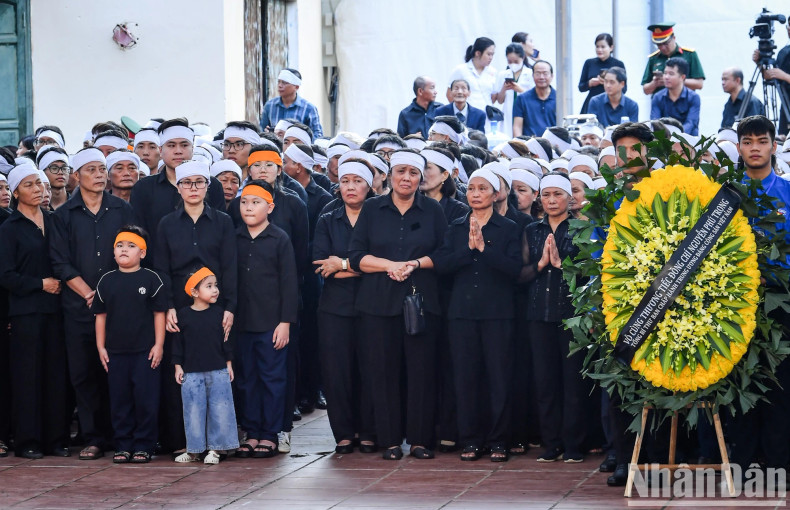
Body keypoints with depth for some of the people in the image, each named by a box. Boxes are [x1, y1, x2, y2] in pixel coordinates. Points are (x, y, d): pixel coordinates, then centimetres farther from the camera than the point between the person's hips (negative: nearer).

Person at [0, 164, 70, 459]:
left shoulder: (52, 222, 14)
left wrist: (59, 283, 1)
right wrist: (40, 284, -9)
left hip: (53, 308, 4)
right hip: (25, 310, -4)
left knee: (56, 373, 1)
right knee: (27, 374, -4)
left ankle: (56, 438, 7)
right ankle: (27, 442, 1)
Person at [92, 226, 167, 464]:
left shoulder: (151, 279, -1)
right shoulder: (106, 281, 7)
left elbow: (159, 314, -1)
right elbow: (100, 315, 11)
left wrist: (158, 345, -5)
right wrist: (100, 347, 7)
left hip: (145, 351, -3)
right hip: (115, 351, 3)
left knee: (146, 400, -2)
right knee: (119, 400, 7)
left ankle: (143, 446, 7)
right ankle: (123, 446, 14)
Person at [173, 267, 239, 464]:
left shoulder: (219, 313, 3)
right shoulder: (183, 315, -1)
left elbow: (226, 339, 8)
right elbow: (178, 343, 4)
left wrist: (228, 364, 7)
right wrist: (178, 366, 1)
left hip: (218, 372, 1)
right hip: (192, 373, -1)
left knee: (219, 409, 0)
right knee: (193, 411, 2)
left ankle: (215, 449, 9)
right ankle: (193, 449, 12)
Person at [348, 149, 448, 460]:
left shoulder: (432, 211, 9)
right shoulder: (373, 210, 10)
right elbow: (356, 256, 4)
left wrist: (415, 264, -10)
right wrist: (389, 265, -11)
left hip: (422, 302, 0)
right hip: (379, 303, 0)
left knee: (422, 370, -4)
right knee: (383, 371, -1)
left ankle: (420, 439, 4)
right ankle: (390, 440, 5)